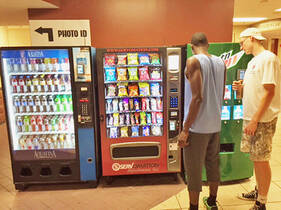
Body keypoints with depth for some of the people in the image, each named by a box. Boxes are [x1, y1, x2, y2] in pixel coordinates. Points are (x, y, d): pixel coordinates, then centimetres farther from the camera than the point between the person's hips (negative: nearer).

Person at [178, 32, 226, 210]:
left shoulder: (194, 61, -14)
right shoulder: (221, 62, 7)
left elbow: (197, 97, -22)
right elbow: (221, 95, 13)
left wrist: (185, 130, -18)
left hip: (197, 126, -7)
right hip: (216, 125, 7)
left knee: (194, 169, 7)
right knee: (213, 163, 22)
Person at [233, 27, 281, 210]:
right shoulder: (253, 61, 16)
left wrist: (255, 120, -21)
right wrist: (241, 88, 2)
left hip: (262, 120, -9)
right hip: (250, 117, 9)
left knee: (261, 160, 0)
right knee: (256, 158, 18)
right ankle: (259, 191, 35)